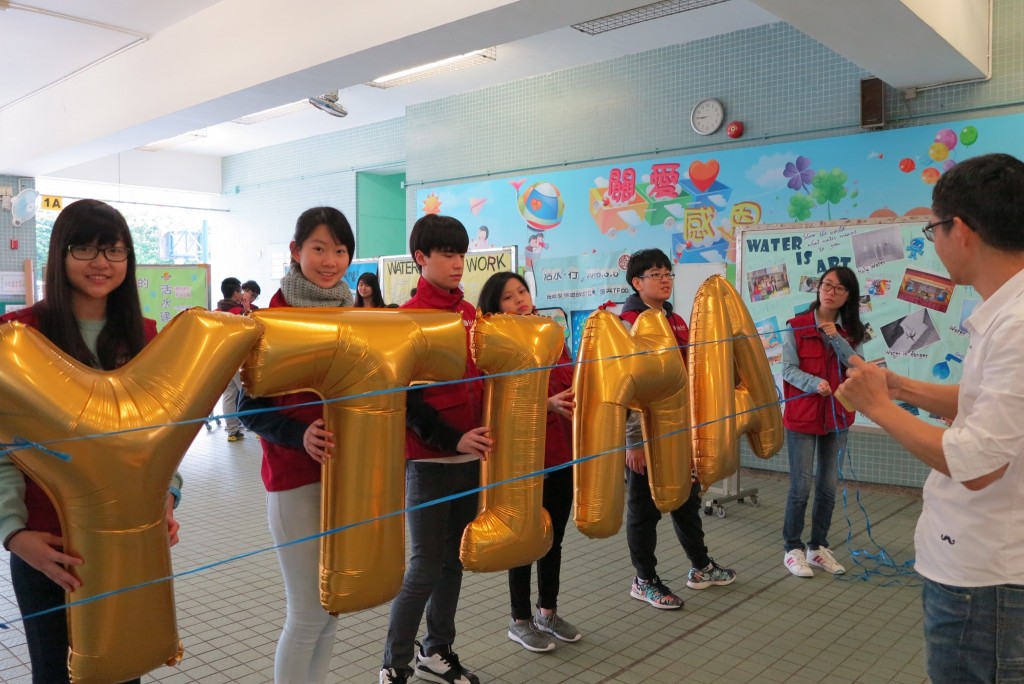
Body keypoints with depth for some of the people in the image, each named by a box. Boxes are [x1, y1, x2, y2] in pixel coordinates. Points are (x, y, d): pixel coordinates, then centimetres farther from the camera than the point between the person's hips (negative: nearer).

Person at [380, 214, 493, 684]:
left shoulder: (470, 314, 8)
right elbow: (405, 399, -14)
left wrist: (485, 434, 4)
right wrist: (452, 439, -20)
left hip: (470, 456, 6)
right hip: (429, 460, -6)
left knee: (454, 558, 14)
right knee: (426, 566, 0)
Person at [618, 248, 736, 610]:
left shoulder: (677, 322, 11)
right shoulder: (627, 324, -12)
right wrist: (634, 442, -18)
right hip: (645, 434, -7)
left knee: (687, 499, 20)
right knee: (644, 508, 5)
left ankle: (701, 567, 37)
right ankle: (644, 581, 21)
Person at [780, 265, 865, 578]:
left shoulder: (852, 330, 5)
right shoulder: (796, 326, -7)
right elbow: (789, 369, -12)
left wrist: (836, 338, -17)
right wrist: (815, 383, -30)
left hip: (837, 416, 4)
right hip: (802, 415, -4)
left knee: (828, 487, 12)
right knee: (801, 487, 0)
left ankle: (818, 547, 27)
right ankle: (792, 549, 14)